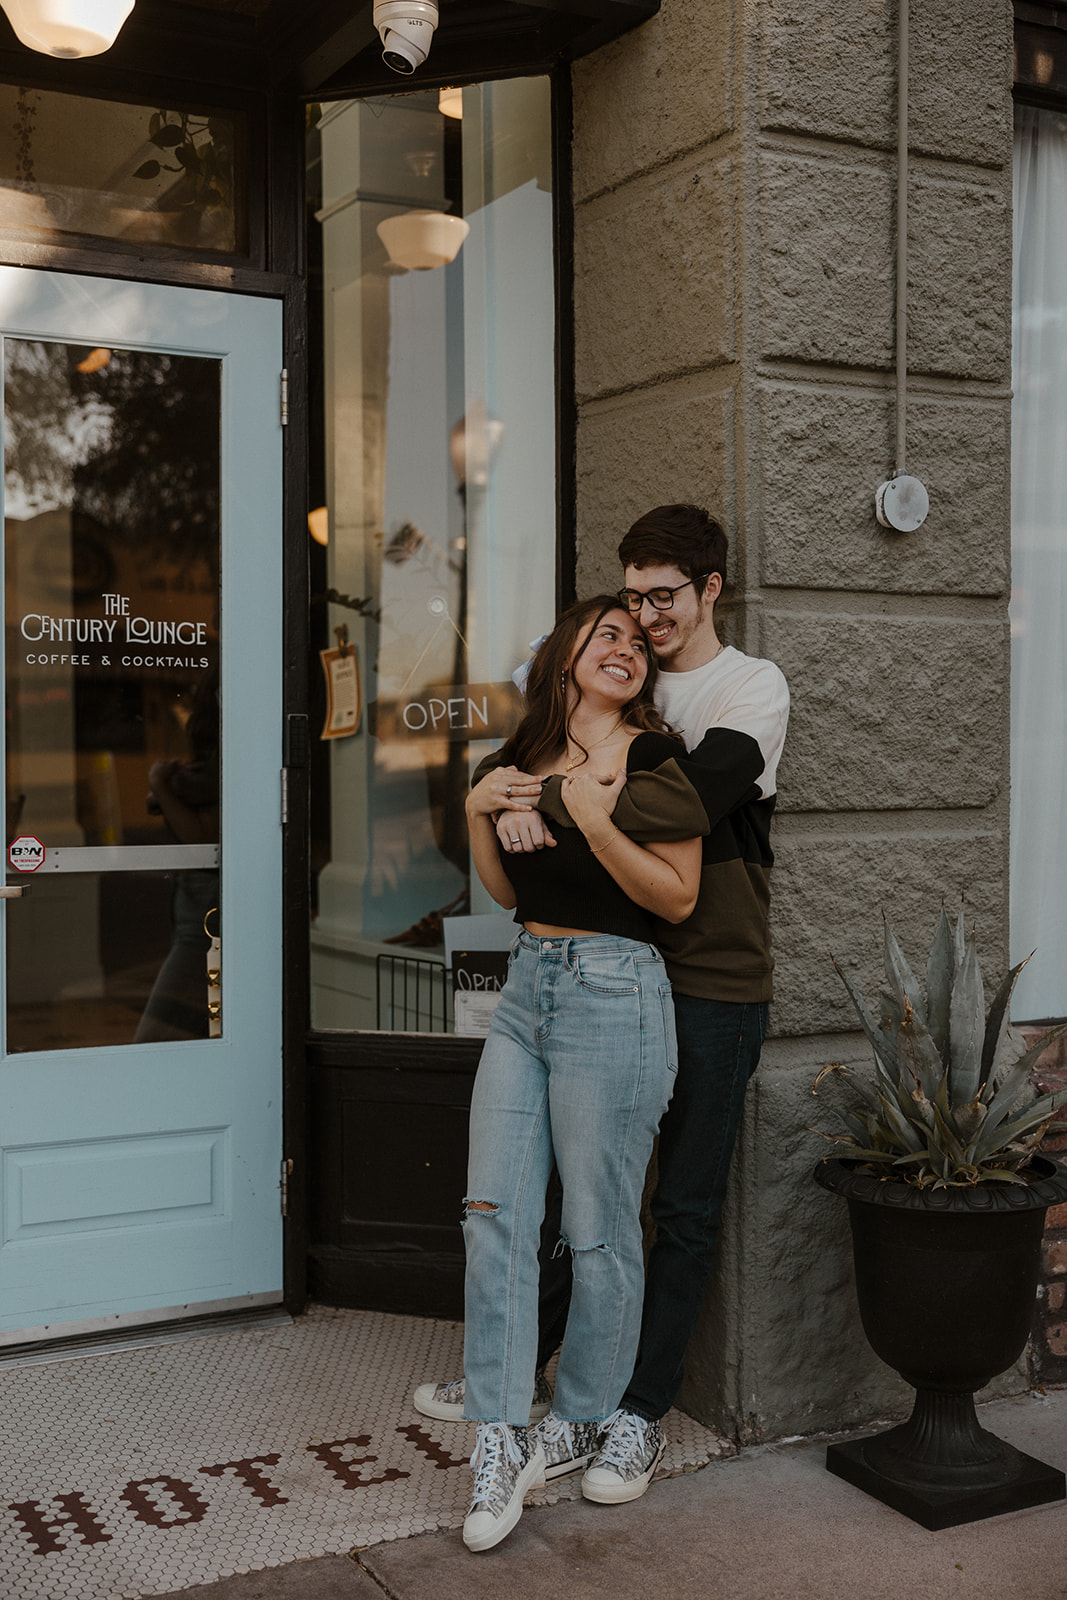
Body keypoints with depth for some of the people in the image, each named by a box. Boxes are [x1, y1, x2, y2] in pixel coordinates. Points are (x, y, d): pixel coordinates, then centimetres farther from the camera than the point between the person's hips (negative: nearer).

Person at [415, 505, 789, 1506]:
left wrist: (551, 810, -27)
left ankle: (642, 1412, 15)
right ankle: (520, 1365, 28)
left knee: (684, 1207, 4)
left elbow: (690, 796, -24)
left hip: (713, 986, -5)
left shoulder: (751, 689, -7)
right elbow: (540, 760, 13)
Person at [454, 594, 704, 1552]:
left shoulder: (656, 756, -6)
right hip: (527, 986, 6)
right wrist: (479, 813, 2)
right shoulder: (527, 755, 12)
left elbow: (677, 898, -11)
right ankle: (501, 1440, 10)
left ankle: (583, 1423, 23)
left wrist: (595, 821, -21)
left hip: (613, 993, -6)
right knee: (493, 1211, 2)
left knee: (600, 1229, 4)